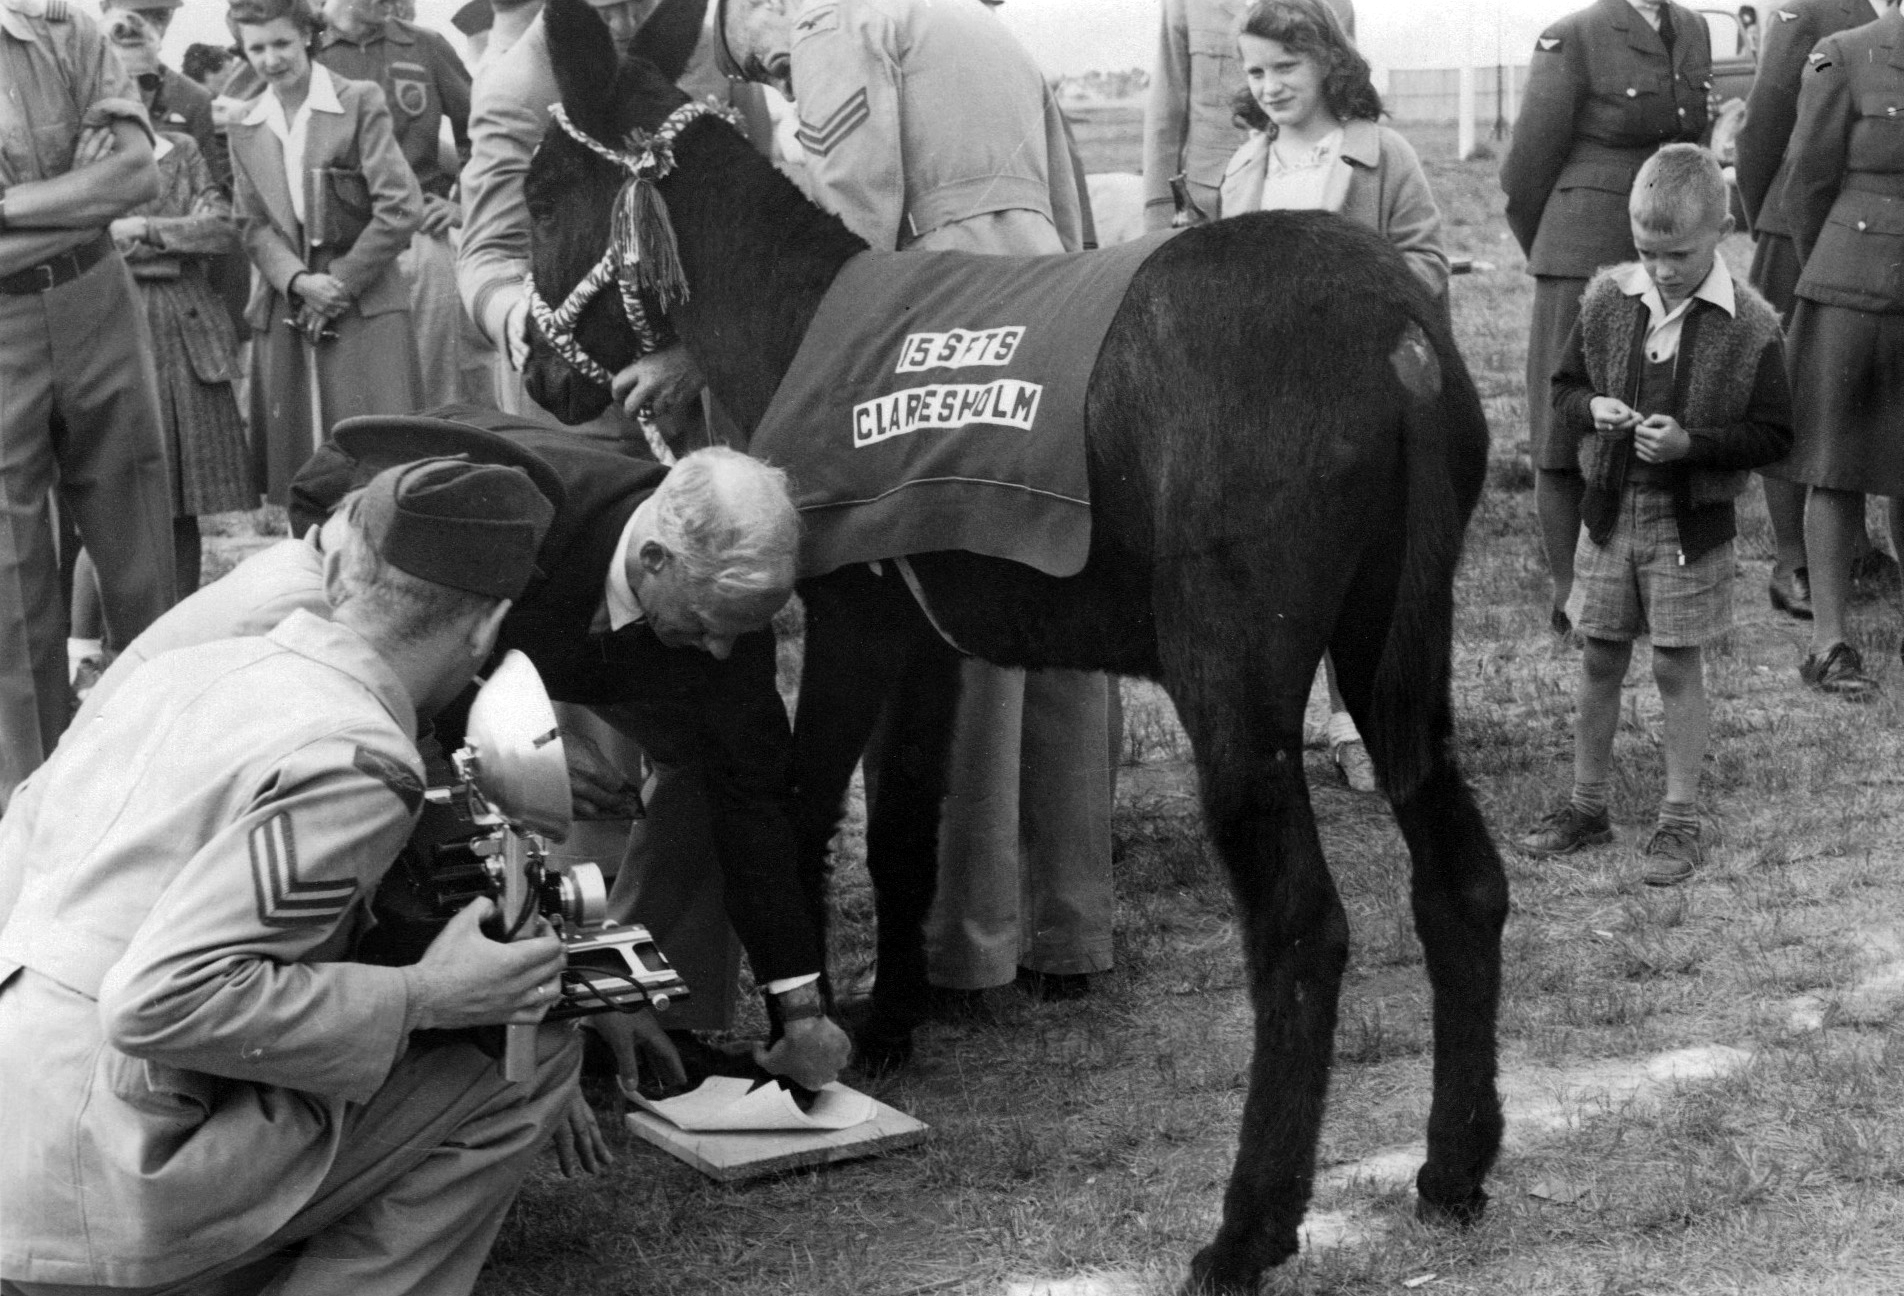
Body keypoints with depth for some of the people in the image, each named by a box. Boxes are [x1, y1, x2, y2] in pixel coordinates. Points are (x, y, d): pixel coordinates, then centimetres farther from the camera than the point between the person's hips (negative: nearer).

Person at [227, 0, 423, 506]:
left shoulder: (360, 102, -2)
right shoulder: (245, 130, 13)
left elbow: (400, 207, -8)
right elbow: (255, 224, 8)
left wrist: (341, 280, -9)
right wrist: (298, 281, -11)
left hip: (364, 305, -4)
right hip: (284, 313, 4)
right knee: (294, 457, 0)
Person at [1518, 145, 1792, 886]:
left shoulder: (1749, 326, -12)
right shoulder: (1608, 299, -2)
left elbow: (1774, 434, -8)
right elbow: (1564, 388, 9)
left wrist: (1690, 442, -21)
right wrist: (1592, 410, -14)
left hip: (1693, 519, -3)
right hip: (1611, 508, 4)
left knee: (1677, 664, 4)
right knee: (1599, 659, 11)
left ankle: (1680, 819, 16)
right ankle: (1586, 805, 24)